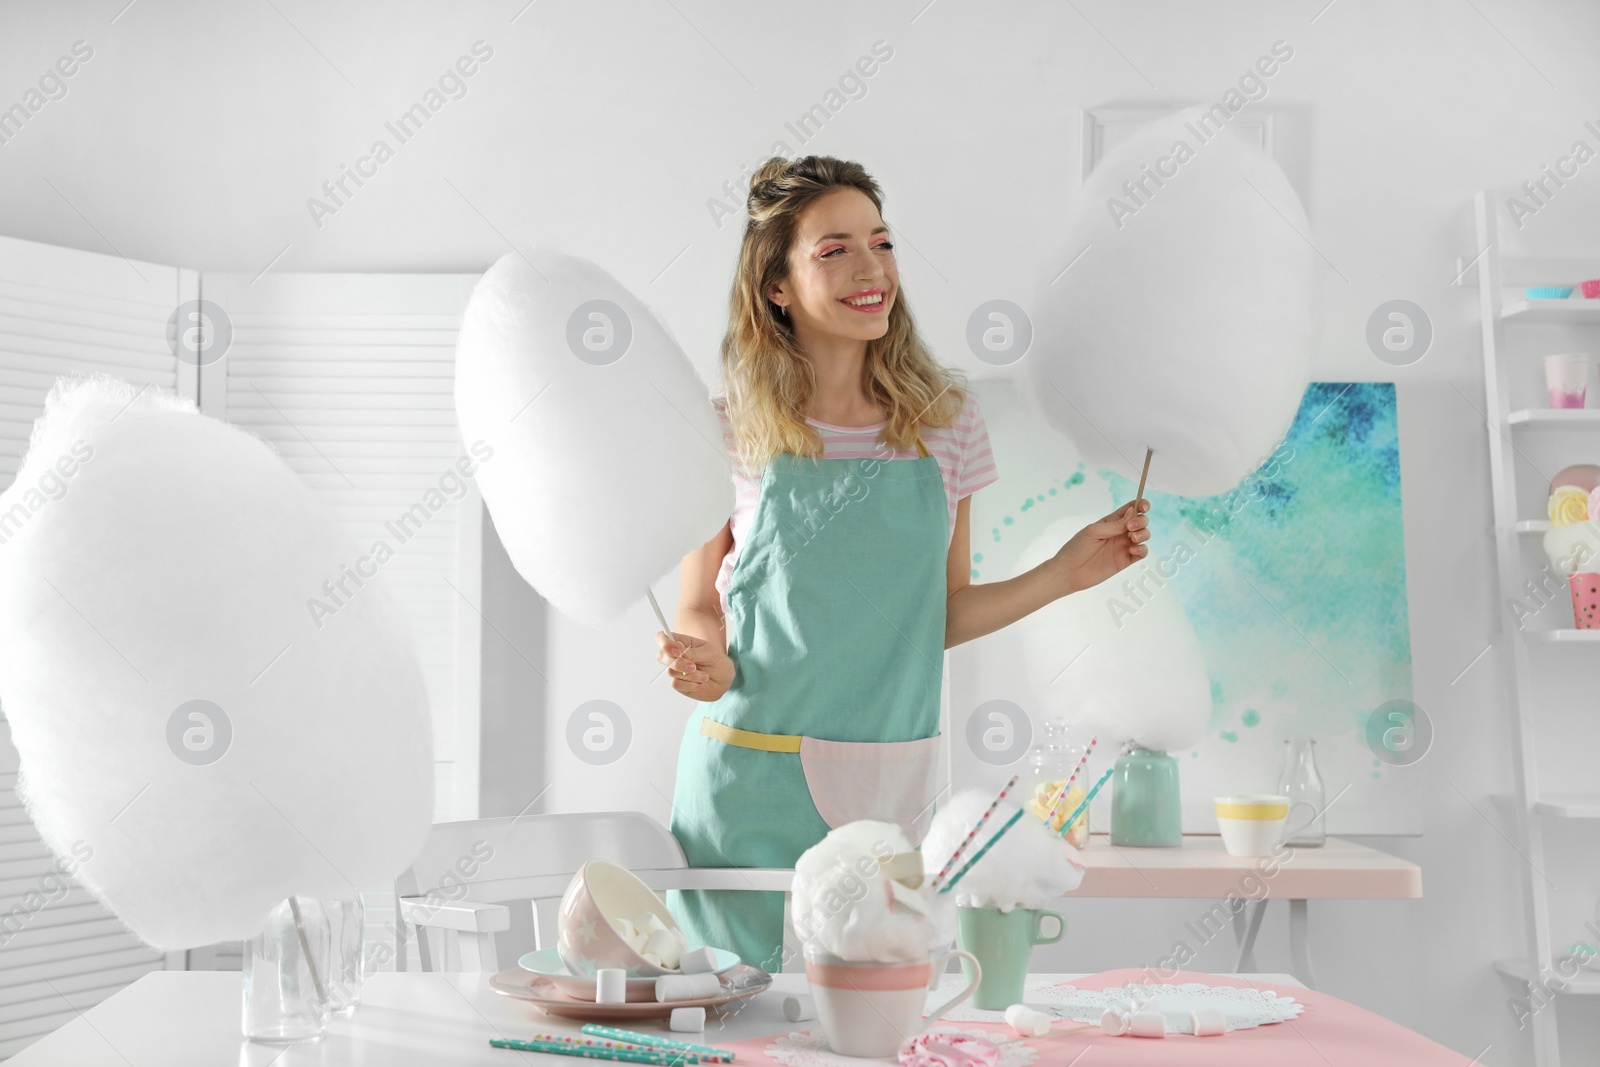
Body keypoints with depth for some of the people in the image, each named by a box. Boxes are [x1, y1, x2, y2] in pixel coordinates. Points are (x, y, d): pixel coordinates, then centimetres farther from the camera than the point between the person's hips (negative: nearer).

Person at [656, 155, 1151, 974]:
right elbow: (700, 609, 3)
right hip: (750, 787, -2)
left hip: (890, 791, 2)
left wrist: (1062, 574, -1)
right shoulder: (729, 429, -3)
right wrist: (707, 664, -18)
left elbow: (941, 617, 9)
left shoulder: (943, 419, 4)